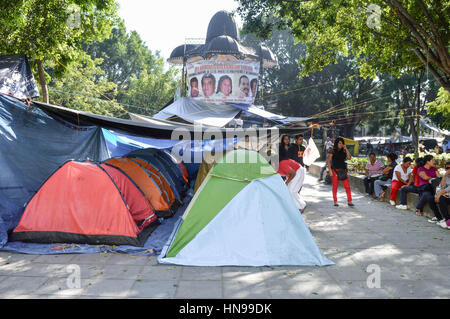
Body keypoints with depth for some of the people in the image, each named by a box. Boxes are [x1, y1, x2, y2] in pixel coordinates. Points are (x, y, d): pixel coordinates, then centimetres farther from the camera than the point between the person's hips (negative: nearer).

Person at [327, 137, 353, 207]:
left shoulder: (344, 151, 10)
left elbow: (349, 157, -3)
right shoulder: (332, 151, 0)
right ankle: (335, 202, 13)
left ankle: (349, 201, -1)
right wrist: (330, 170, -11)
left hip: (343, 170, 3)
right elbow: (328, 161, -3)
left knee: (347, 186, -5)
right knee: (335, 186, 3)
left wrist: (346, 149, -5)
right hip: (335, 170, -3)